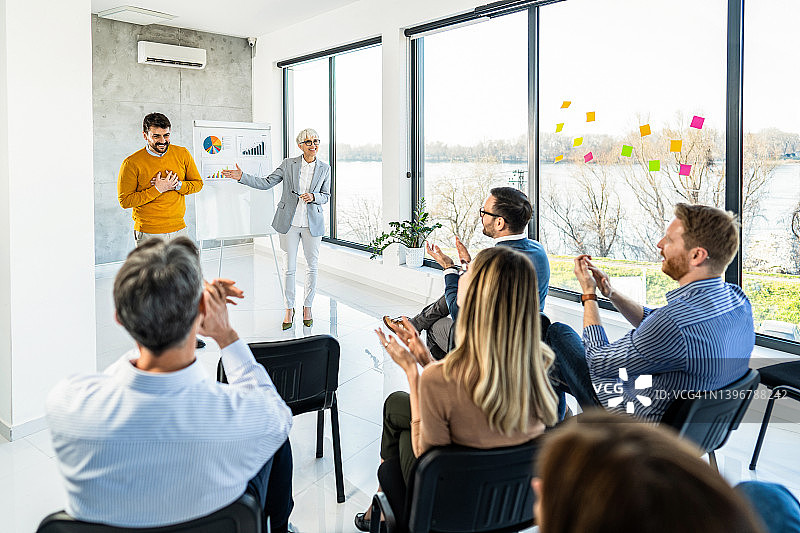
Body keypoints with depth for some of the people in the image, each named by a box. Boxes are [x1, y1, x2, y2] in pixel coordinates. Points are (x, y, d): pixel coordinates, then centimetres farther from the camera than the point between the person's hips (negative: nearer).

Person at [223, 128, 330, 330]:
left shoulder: (324, 168, 3)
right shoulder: (289, 163, 0)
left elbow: (326, 195, 9)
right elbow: (266, 183, 1)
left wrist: (313, 197, -12)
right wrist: (242, 176, -9)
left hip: (313, 223, 1)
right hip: (289, 222, -1)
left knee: (312, 266, 7)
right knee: (289, 267, 3)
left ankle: (307, 307, 24)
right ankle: (289, 309, 17)